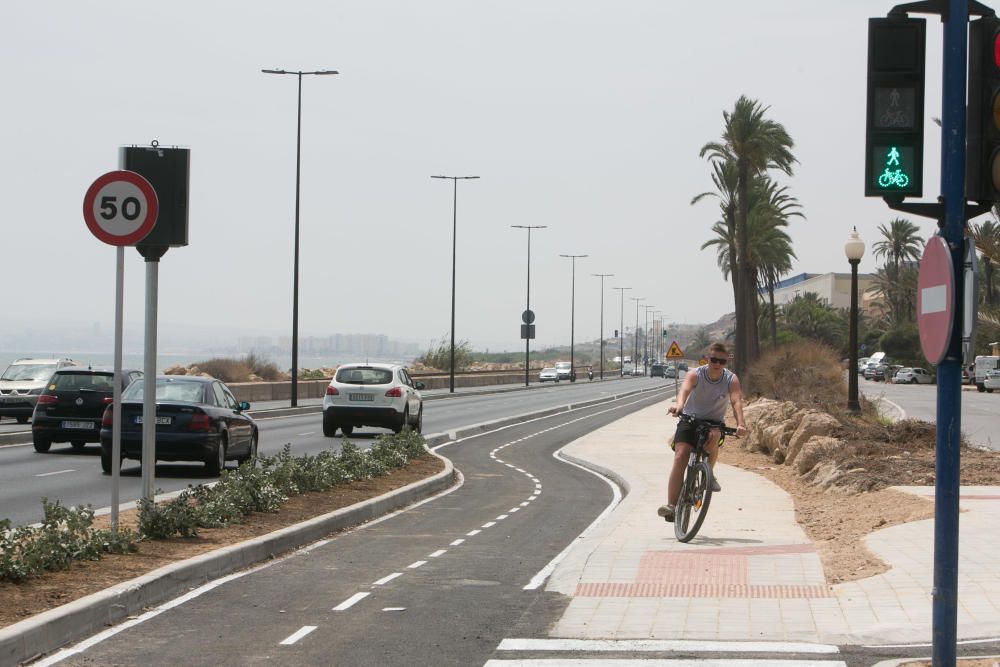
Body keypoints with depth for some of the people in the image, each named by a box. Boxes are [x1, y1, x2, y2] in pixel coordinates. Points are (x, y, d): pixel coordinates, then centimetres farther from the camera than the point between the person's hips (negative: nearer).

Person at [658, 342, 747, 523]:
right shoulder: (695, 375, -15)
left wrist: (740, 424, -47)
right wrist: (679, 405, -60)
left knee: (713, 437, -35)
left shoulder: (731, 379, -11)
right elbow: (685, 389, -36)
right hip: (690, 420, 0)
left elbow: (736, 401, -28)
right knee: (680, 456, -20)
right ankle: (671, 505, -23)